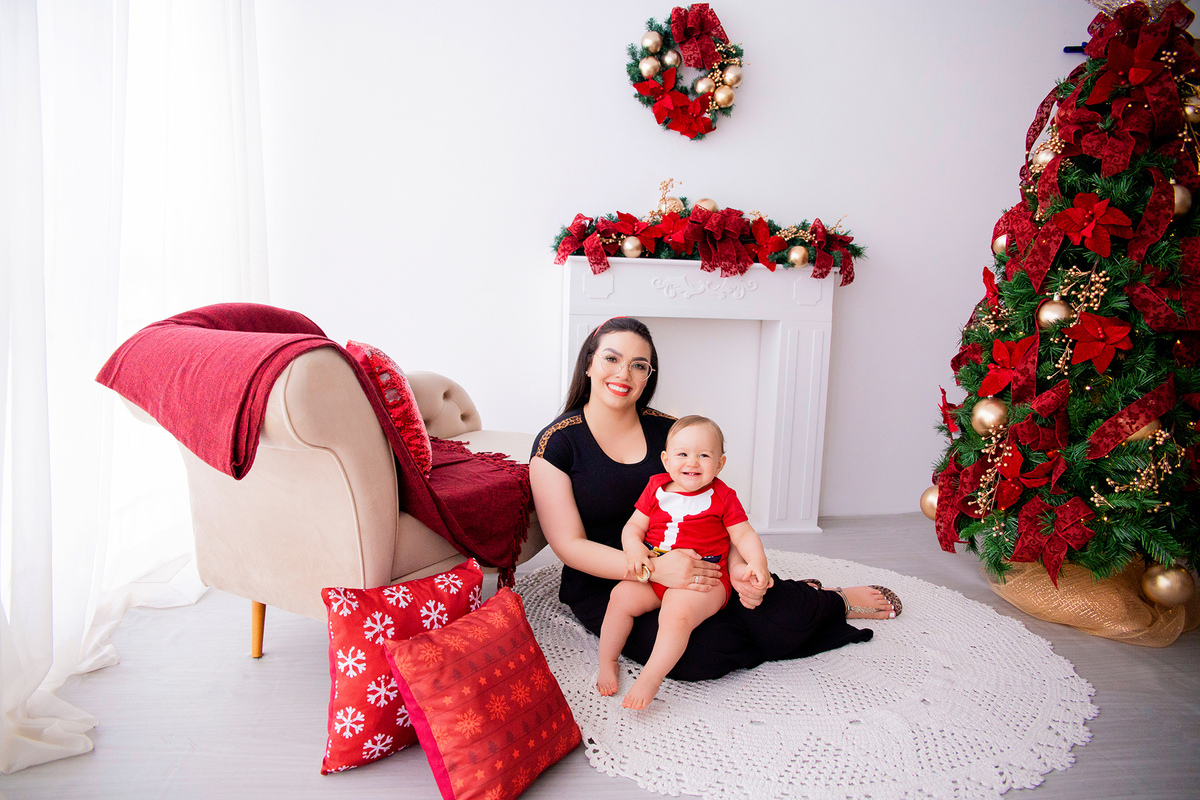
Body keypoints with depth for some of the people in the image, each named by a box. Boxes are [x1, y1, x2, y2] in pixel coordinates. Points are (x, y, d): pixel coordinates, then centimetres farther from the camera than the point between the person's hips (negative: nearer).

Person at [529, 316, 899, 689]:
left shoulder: (667, 430, 3)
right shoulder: (556, 442, -9)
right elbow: (569, 544, -13)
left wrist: (736, 564, -17)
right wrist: (653, 569, -27)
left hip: (681, 565, 3)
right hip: (603, 585, -3)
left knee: (785, 613, -21)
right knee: (702, 655, -30)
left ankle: (809, 601, 17)